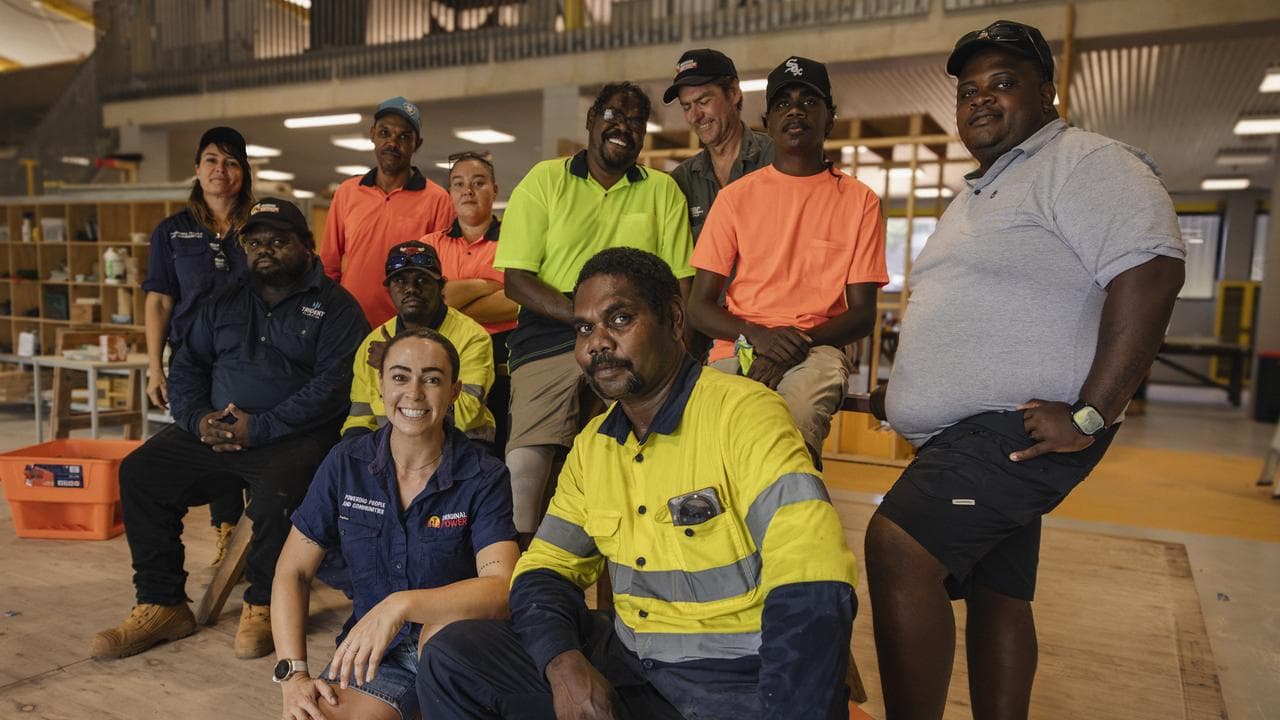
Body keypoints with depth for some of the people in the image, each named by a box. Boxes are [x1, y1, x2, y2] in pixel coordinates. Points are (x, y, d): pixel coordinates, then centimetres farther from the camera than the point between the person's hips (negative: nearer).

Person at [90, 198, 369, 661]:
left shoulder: (335, 306, -2)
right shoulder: (224, 303, 18)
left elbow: (332, 384, -13)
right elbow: (186, 367, 16)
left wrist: (259, 428, -19)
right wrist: (199, 418, -6)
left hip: (294, 436, -6)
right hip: (214, 431, 6)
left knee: (279, 490, -33)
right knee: (139, 471, -9)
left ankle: (263, 605, -7)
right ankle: (160, 605, 3)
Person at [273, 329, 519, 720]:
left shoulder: (485, 477, -13)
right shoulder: (345, 464, -3)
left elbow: (500, 588, -25)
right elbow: (292, 572, 1)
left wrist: (400, 605, -38)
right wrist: (293, 674, -10)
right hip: (369, 649, 1)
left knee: (446, 625, -34)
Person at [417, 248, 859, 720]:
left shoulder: (743, 414, -15)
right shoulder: (591, 446, 8)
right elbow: (545, 569, 8)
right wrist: (563, 662, -11)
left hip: (742, 679, -5)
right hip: (627, 666, 6)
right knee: (451, 658, -3)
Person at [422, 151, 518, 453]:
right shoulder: (431, 244, 12)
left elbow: (518, 302, -13)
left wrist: (446, 310, -7)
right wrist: (488, 285, -7)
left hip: (501, 368, -2)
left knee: (497, 456, 5)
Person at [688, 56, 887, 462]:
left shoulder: (859, 201, 8)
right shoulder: (736, 197, 10)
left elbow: (862, 314, 5)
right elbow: (699, 307, 6)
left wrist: (797, 342, -13)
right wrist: (758, 336, -14)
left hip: (816, 350, 0)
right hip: (736, 349, 1)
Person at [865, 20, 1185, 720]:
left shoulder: (1085, 164, -7)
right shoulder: (978, 190, 22)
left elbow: (1151, 272, -20)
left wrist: (1090, 416, -24)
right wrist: (910, 388, 19)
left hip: (1021, 428, -10)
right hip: (967, 437, 10)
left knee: (898, 548, -23)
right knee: (996, 593, 14)